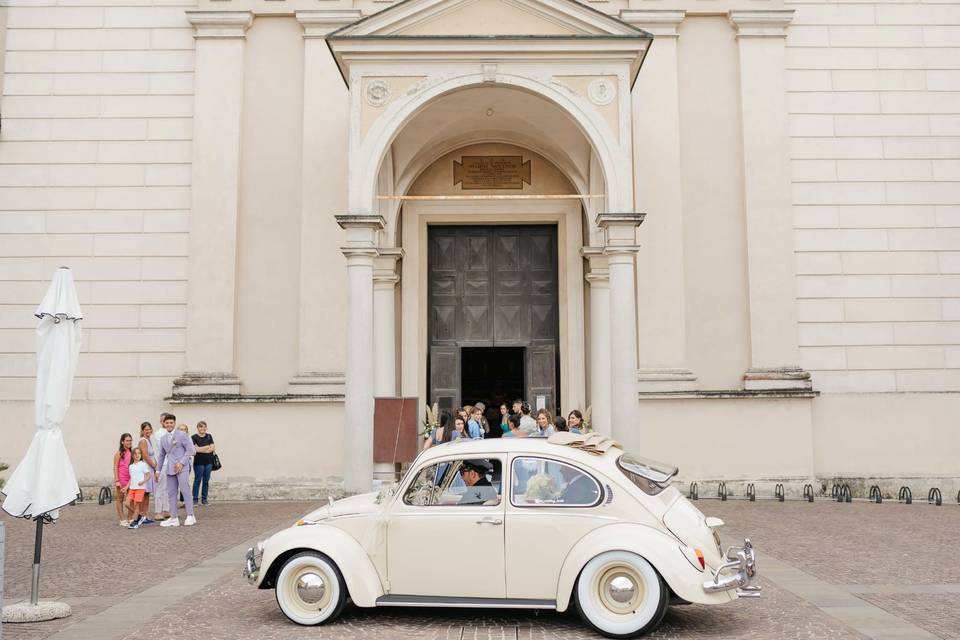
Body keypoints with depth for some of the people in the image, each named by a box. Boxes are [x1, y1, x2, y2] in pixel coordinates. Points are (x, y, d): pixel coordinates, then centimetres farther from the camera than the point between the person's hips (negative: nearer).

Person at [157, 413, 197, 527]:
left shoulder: (181, 435, -1)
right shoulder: (163, 438, 15)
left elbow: (190, 449, -6)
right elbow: (162, 455, 23)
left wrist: (182, 463, -14)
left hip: (181, 467, -6)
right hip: (170, 469, 6)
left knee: (185, 490, -10)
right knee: (171, 493, 5)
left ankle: (190, 516, -7)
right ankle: (174, 518, 9)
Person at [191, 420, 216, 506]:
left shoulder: (209, 436, 11)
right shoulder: (194, 437, 0)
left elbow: (213, 448, 2)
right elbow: (195, 449, -11)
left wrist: (201, 449, -11)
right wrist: (207, 447, -10)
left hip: (208, 462, 4)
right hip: (198, 462, -4)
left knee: (206, 481, 6)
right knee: (197, 480, -1)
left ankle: (204, 499, 13)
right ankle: (195, 499, 5)